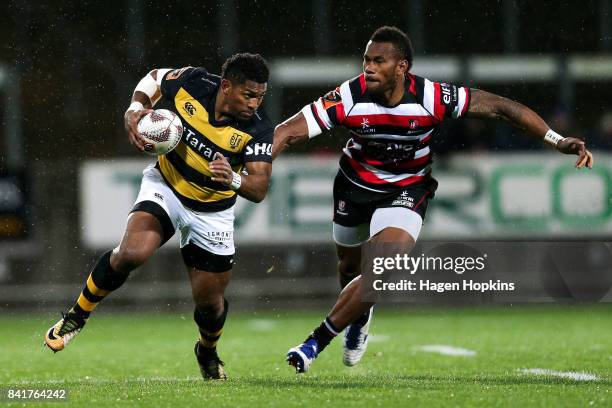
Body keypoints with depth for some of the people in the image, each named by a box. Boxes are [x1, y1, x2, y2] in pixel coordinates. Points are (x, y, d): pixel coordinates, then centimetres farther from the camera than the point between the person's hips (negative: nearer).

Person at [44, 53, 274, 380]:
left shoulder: (258, 129, -24)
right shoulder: (191, 83, -21)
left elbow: (259, 189, -29)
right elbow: (153, 78, 2)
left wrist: (233, 179, -49)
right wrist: (135, 109, -15)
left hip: (212, 212, 1)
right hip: (166, 186, -1)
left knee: (209, 302, 7)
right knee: (131, 253, -28)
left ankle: (208, 353, 43)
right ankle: (77, 315, -5)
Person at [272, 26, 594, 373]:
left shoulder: (432, 97, -27)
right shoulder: (350, 97, -26)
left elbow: (499, 107, -20)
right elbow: (290, 132, -26)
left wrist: (558, 141, -22)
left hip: (407, 189, -2)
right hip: (355, 185, 2)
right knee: (350, 266, 20)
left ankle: (317, 342, -15)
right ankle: (359, 316, 56)